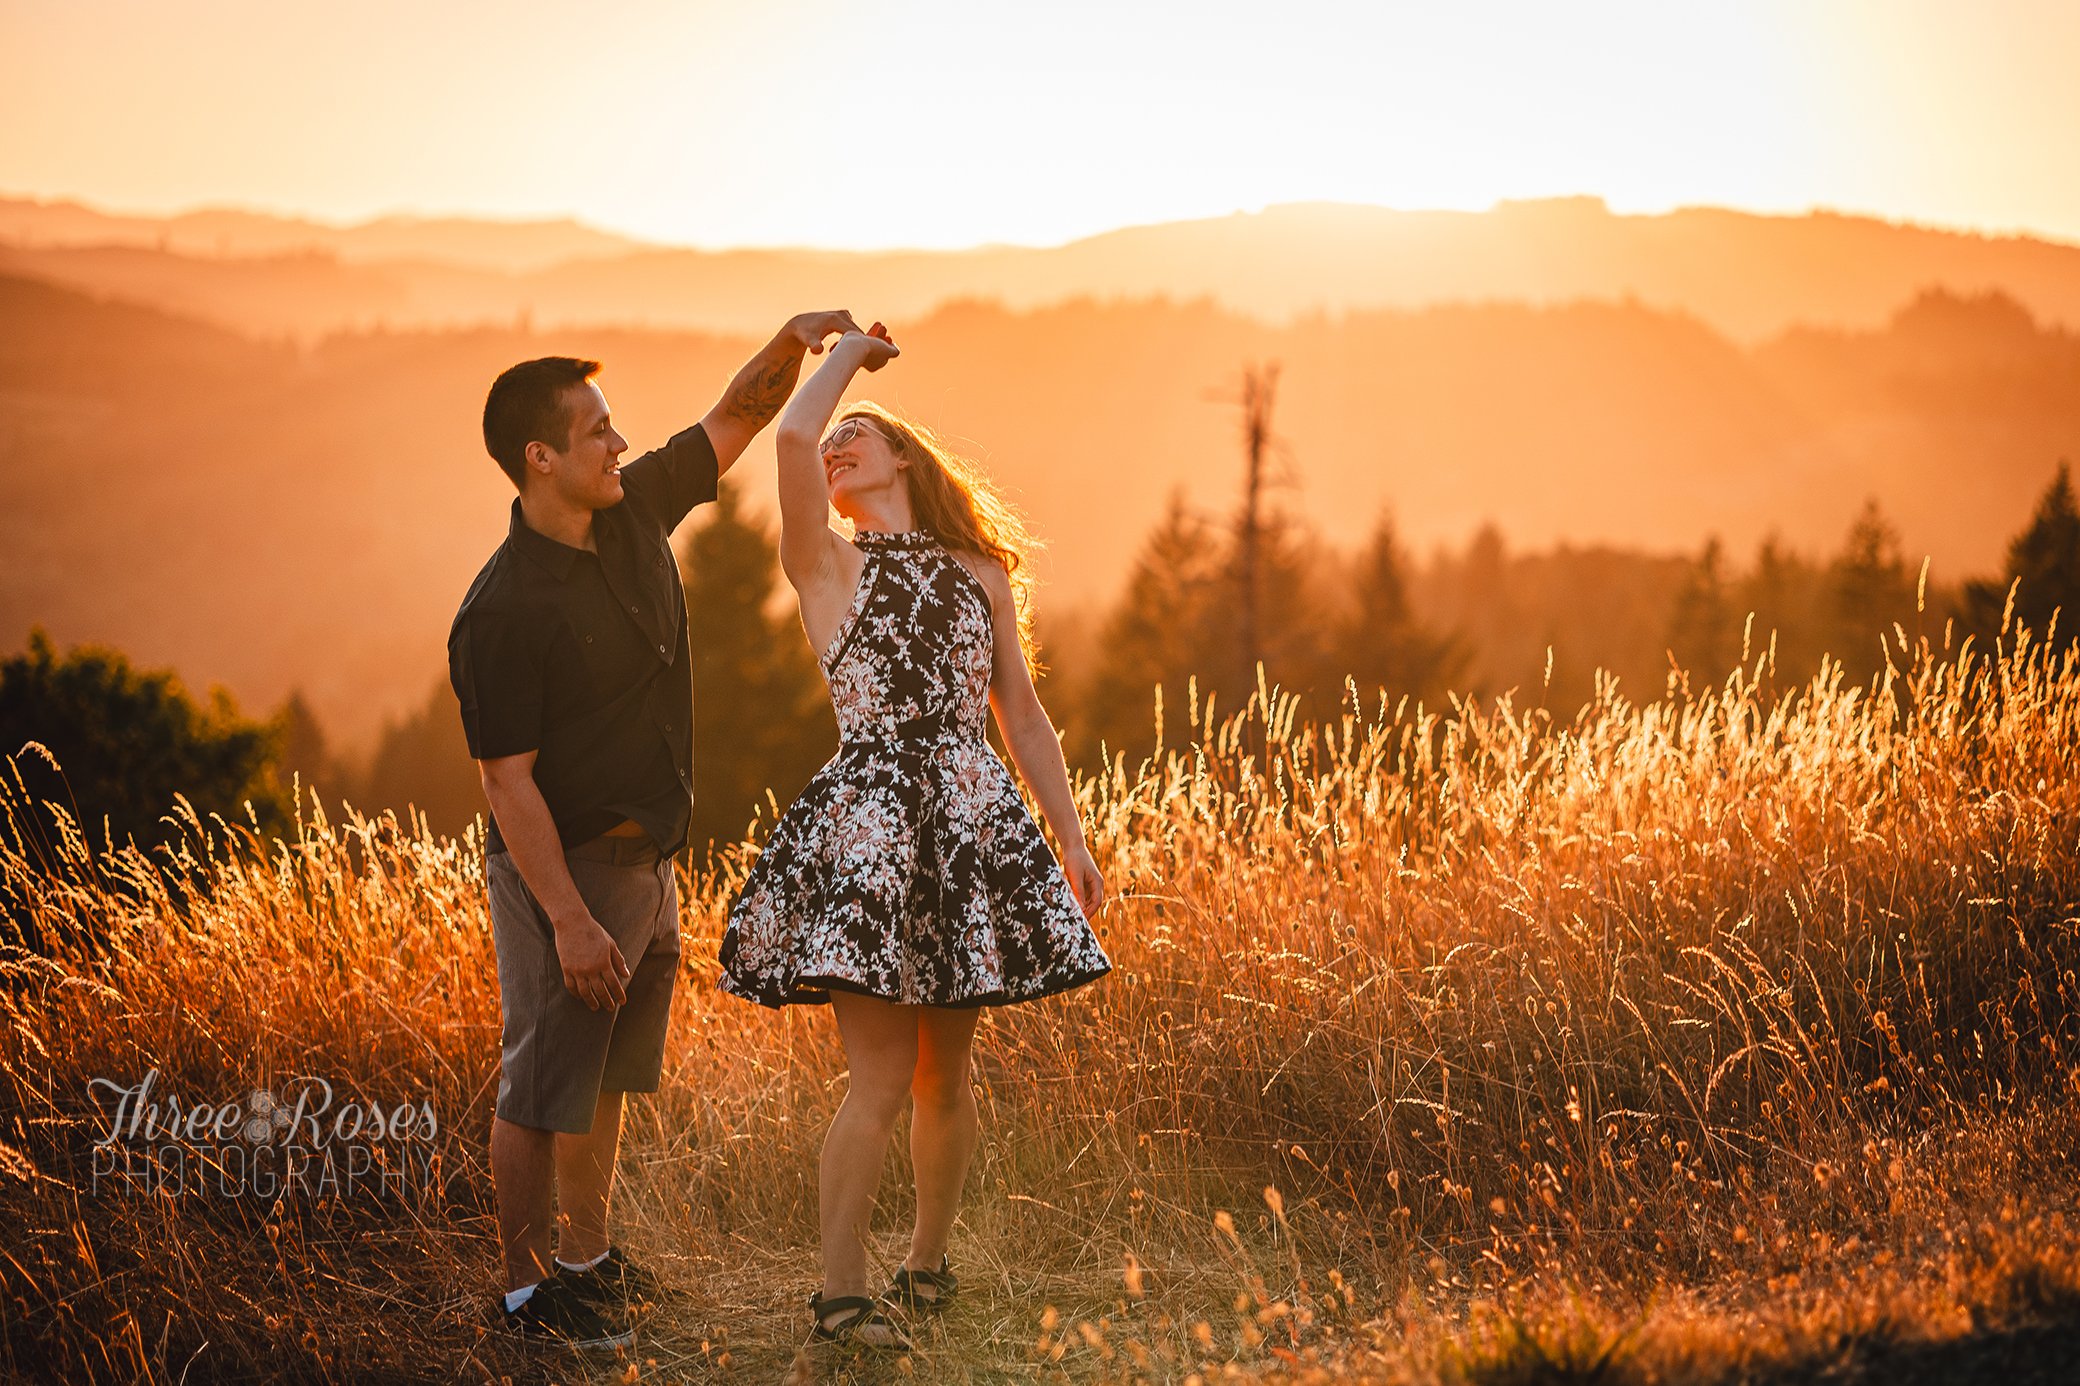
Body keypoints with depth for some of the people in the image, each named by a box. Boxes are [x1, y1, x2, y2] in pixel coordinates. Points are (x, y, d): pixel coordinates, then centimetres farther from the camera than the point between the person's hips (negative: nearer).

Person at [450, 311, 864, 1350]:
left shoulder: (634, 513, 0)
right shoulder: (501, 612, -22)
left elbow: (735, 418, 12)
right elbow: (509, 784, -22)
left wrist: (793, 342, -6)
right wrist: (570, 919, -25)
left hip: (646, 862, 8)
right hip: (564, 869, -8)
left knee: (606, 1077, 20)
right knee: (543, 1087, 2)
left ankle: (588, 1256, 34)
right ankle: (526, 1289, 15)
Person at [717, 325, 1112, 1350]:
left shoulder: (981, 573, 15)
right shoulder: (825, 566, 5)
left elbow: (1021, 713, 17)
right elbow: (790, 436, -11)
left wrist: (1071, 839, 13)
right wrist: (846, 349, 6)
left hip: (974, 821, 4)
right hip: (866, 824, -4)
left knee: (945, 1070, 10)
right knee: (882, 1075, -8)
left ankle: (928, 1256, 27)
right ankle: (841, 1293, 1)